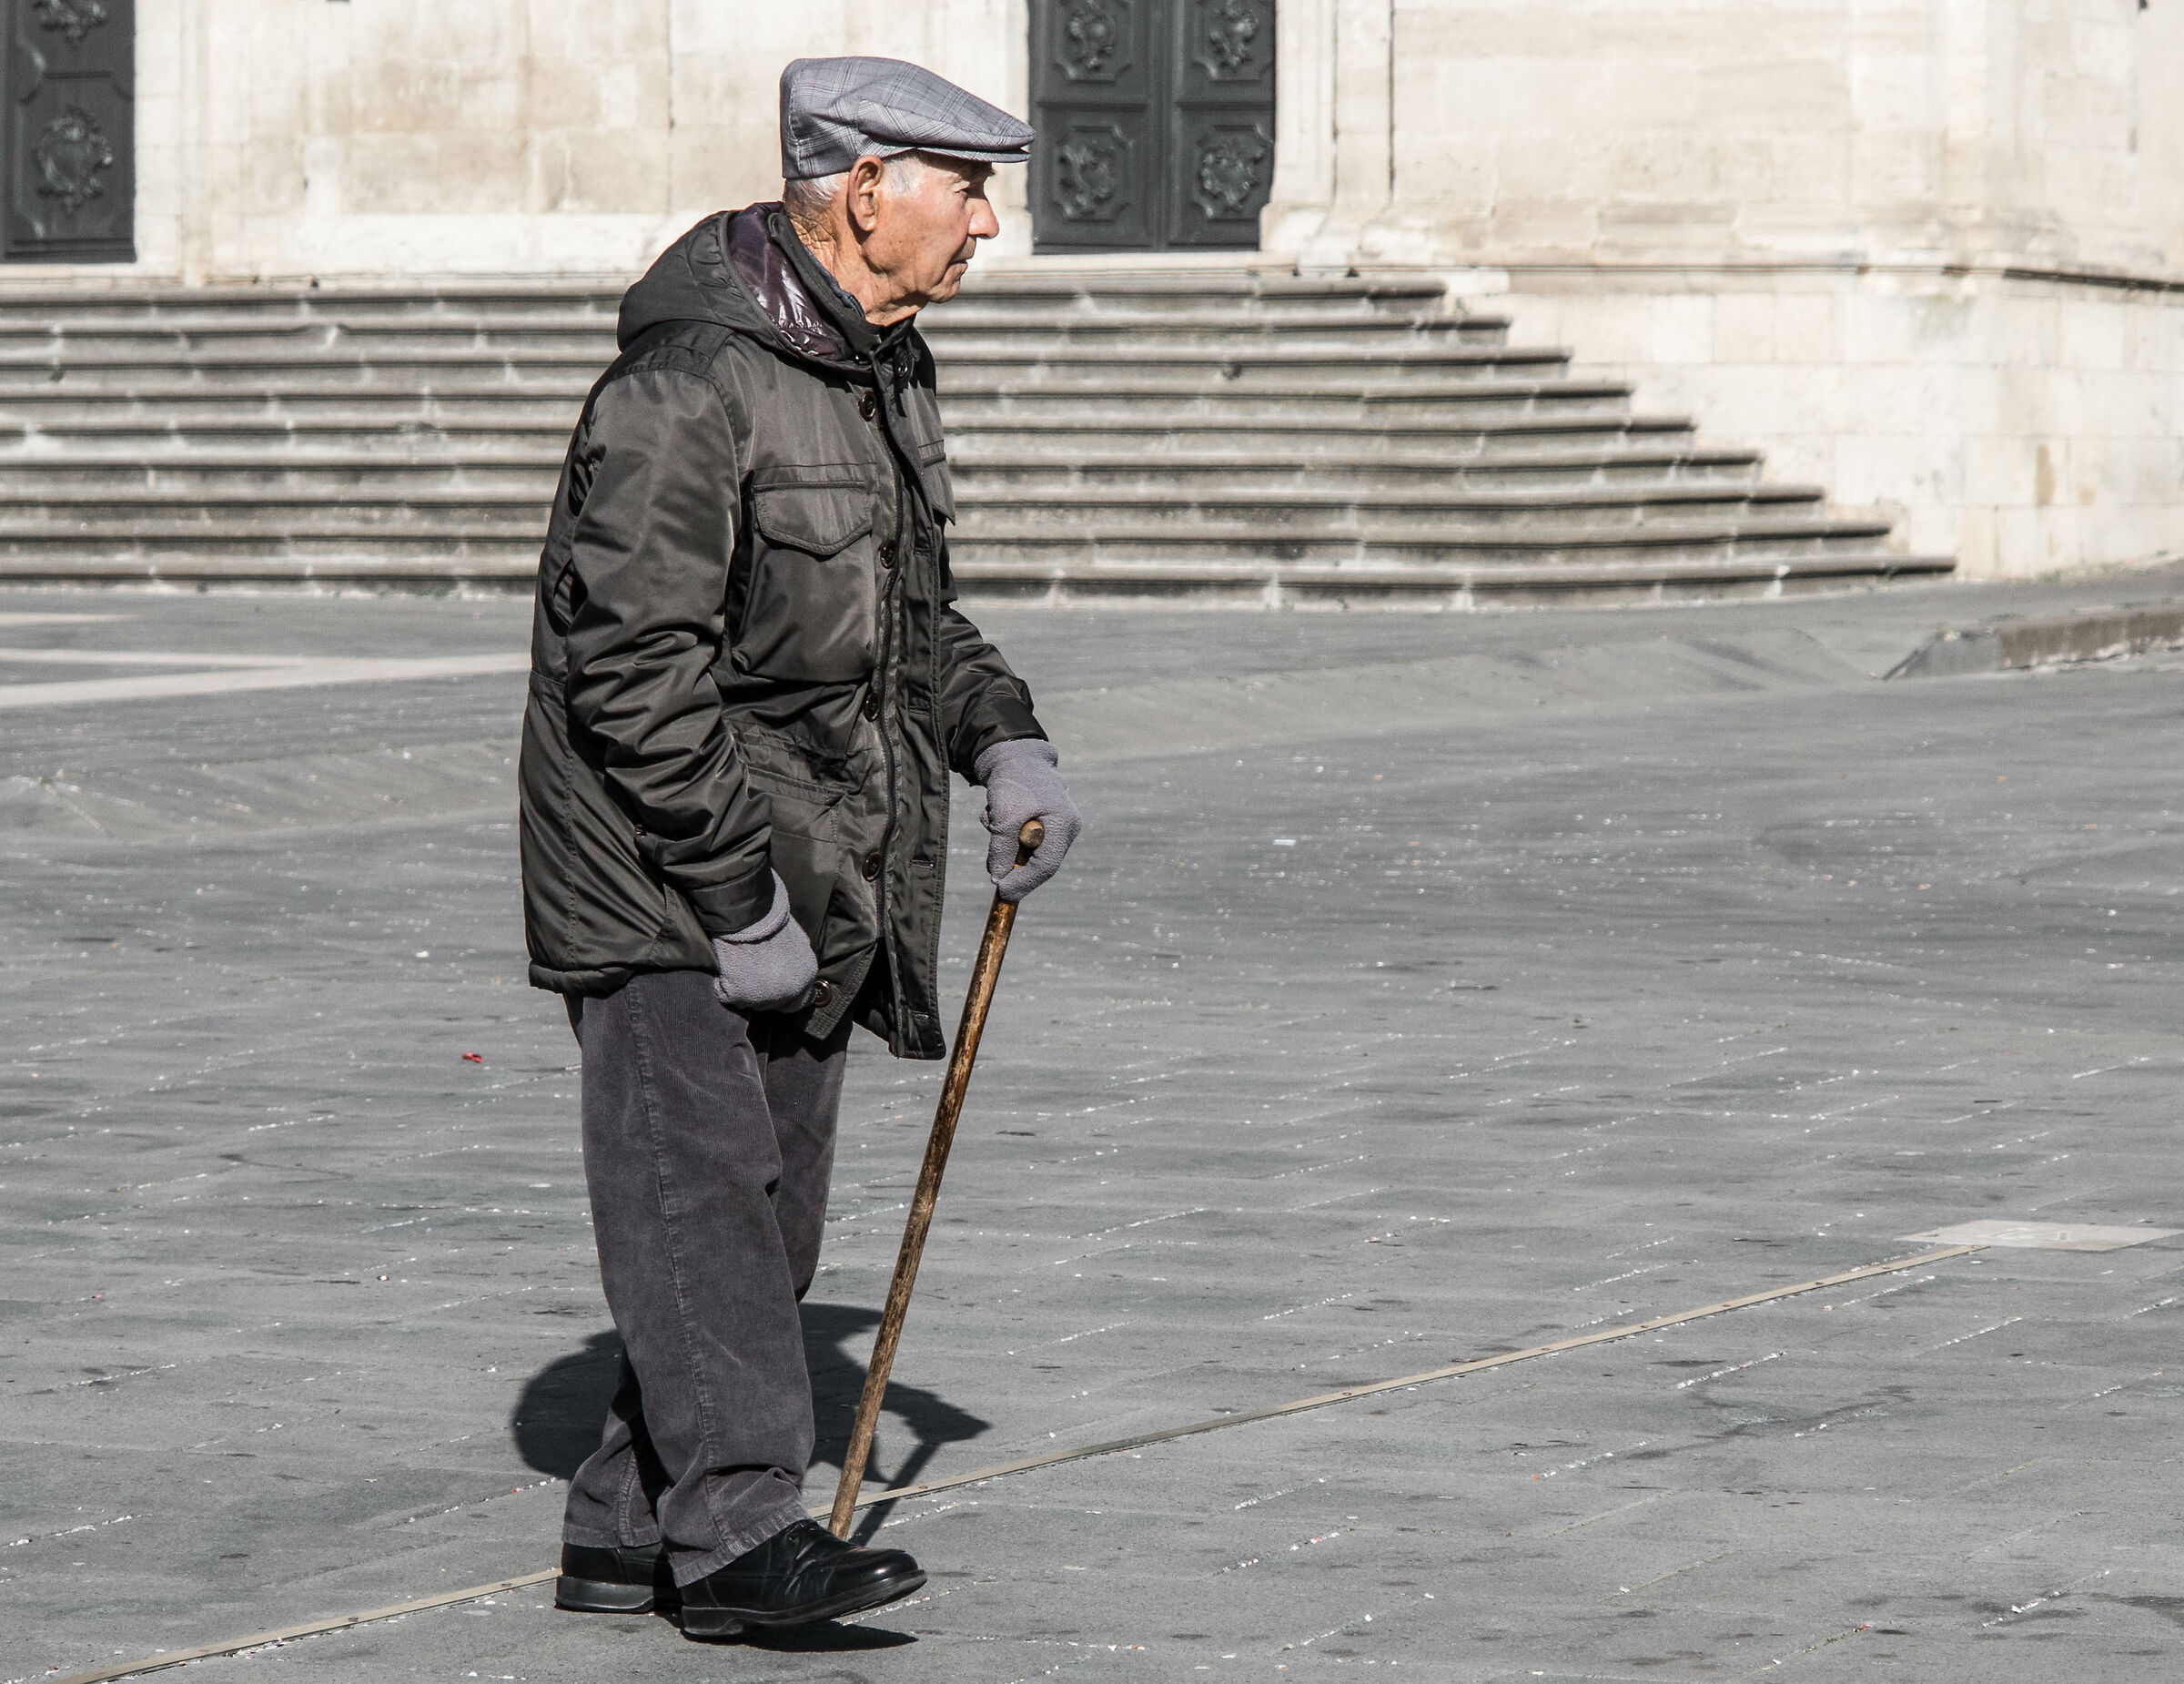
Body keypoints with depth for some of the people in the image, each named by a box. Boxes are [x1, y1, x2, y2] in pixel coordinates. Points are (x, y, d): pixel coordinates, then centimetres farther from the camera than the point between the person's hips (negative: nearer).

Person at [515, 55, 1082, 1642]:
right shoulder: (688, 383, -19)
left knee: (770, 1225, 8)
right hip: (664, 885, -9)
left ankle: (627, 1529, 15)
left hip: (814, 883, 9)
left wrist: (1003, 739, 6)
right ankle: (739, 1527, -15)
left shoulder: (890, 367, 12)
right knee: (705, 1196, -14)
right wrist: (738, 898, -22)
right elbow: (635, 671, -22)